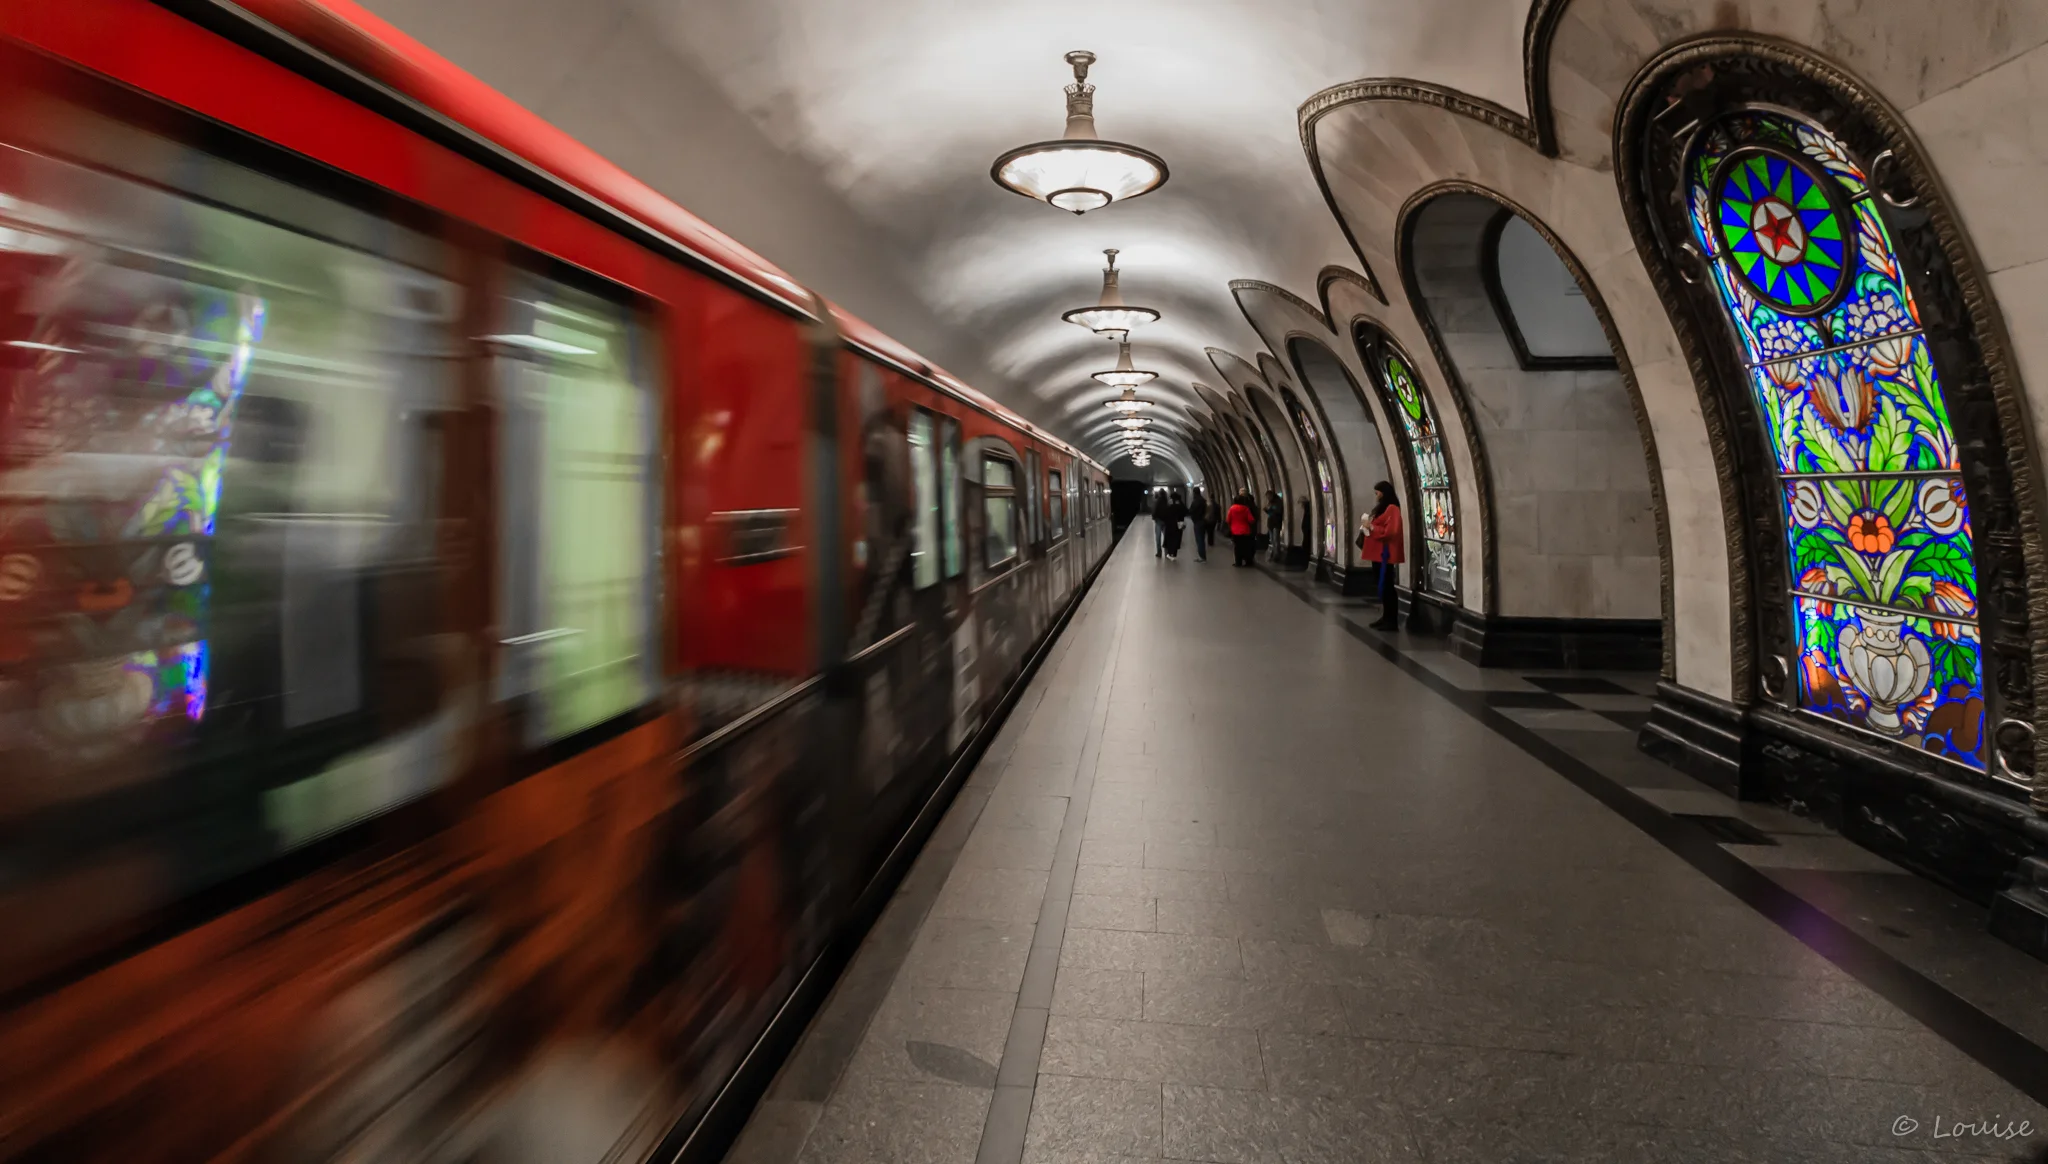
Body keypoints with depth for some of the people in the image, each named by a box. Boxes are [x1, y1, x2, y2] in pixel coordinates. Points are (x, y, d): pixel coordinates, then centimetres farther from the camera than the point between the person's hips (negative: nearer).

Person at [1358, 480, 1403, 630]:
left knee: (1387, 586, -9)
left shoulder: (1392, 509, -12)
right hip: (1377, 552, 10)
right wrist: (1368, 525, 10)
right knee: (1382, 586, 12)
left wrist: (1371, 527, -17)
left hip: (1385, 553, -10)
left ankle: (1392, 621, -7)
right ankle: (1386, 618, 17)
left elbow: (1391, 531, -21)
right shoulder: (1381, 508, 19)